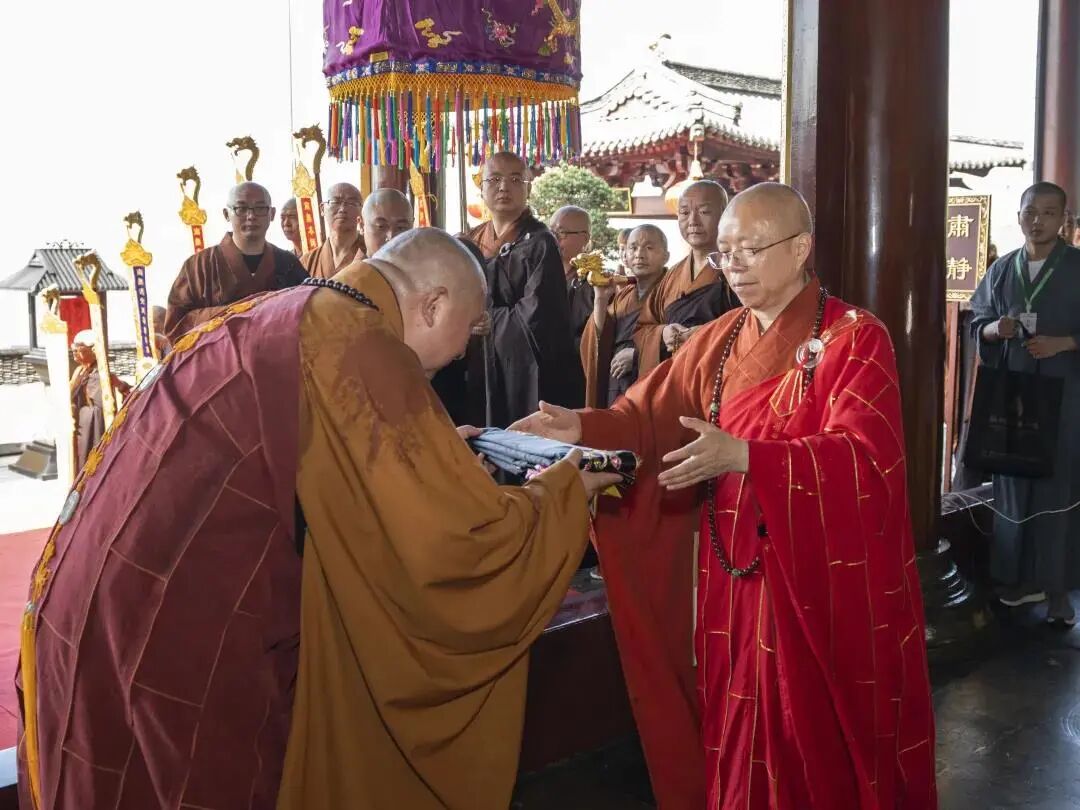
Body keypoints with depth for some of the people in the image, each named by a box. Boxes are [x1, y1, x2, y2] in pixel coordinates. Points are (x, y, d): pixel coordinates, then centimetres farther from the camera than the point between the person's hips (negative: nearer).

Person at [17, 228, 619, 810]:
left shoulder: (279, 314, 11)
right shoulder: (365, 351, -17)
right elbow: (468, 545, -18)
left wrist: (437, 450, 28)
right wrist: (564, 488, 0)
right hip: (177, 630, -9)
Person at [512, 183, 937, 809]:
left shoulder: (856, 338, -9)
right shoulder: (718, 341, 8)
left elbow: (863, 457, -22)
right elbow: (649, 415, 2)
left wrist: (744, 457, -34)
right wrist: (582, 427, -18)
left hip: (825, 582, -4)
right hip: (736, 576, 5)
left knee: (821, 745, 9)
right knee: (741, 737, 15)